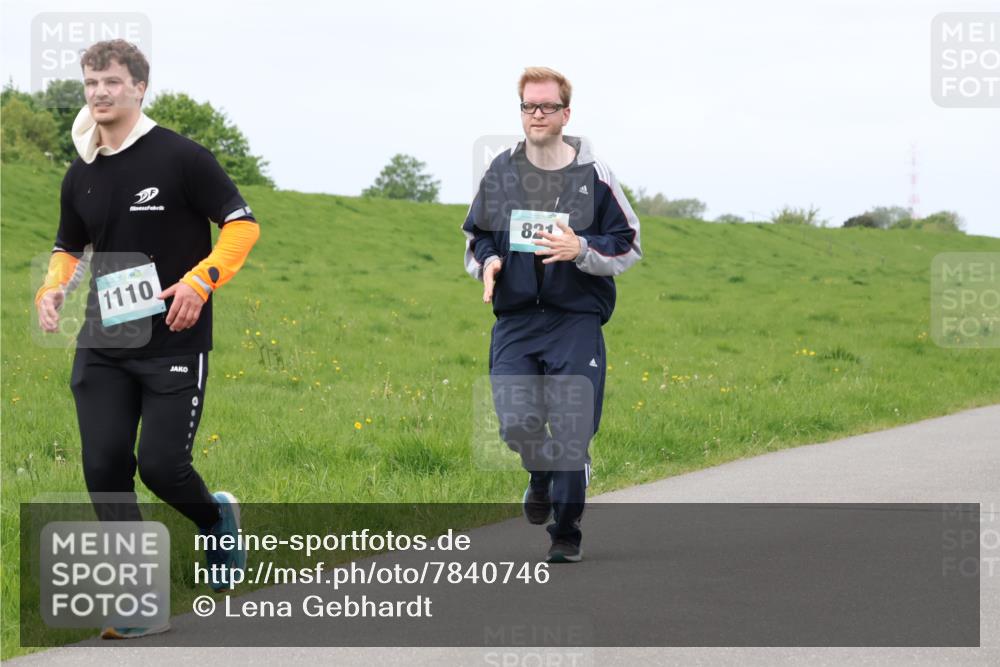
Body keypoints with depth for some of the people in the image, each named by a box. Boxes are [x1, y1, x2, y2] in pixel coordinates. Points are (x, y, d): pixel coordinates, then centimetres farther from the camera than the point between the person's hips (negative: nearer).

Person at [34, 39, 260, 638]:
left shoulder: (180, 157, -8)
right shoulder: (81, 176, 10)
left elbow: (243, 225, -7)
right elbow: (69, 248, 24)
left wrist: (200, 280, -21)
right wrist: (53, 287, 2)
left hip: (175, 343, -5)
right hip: (103, 347, 5)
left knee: (161, 464, -10)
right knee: (104, 466, -5)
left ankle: (216, 519, 27)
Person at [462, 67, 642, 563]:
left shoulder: (593, 176, -1)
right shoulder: (501, 172, 7)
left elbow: (628, 246, 4)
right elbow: (475, 236, 21)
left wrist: (581, 250, -15)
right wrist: (486, 262, -2)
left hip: (576, 321, -2)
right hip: (515, 321, 2)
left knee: (570, 432, -5)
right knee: (517, 425, -9)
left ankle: (567, 533, 11)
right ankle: (541, 475, 27)